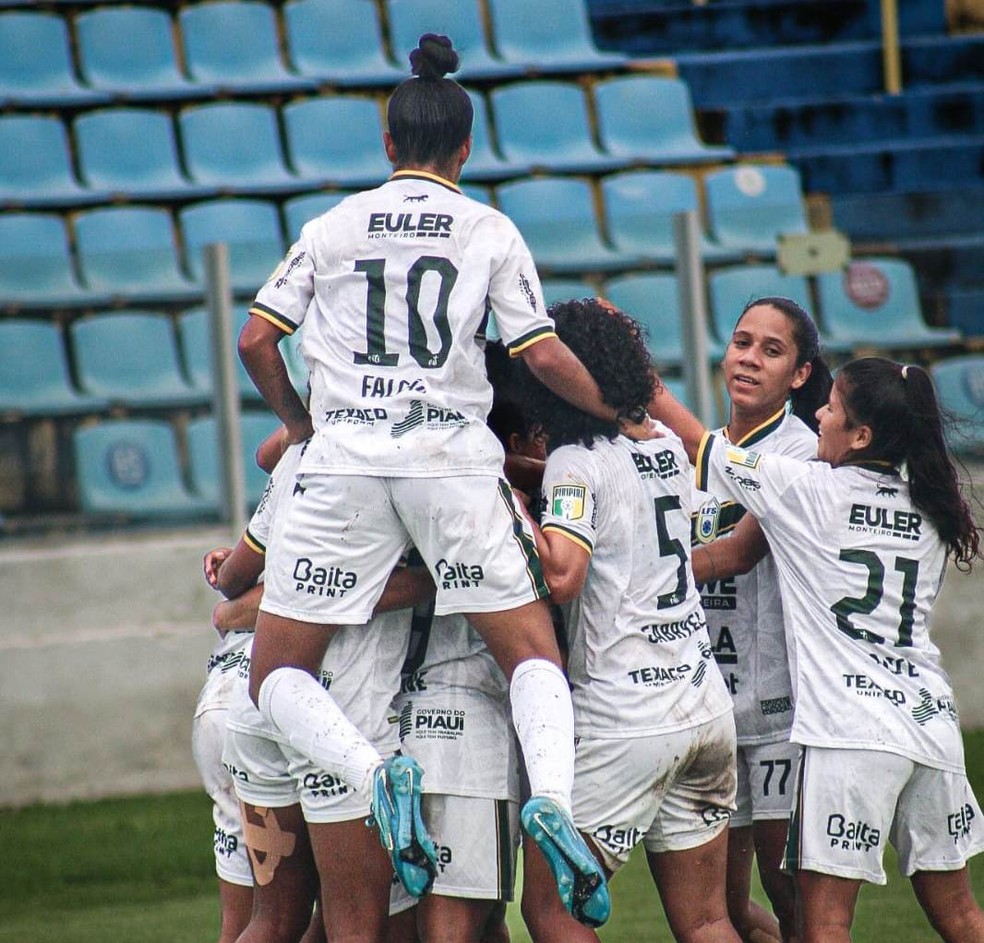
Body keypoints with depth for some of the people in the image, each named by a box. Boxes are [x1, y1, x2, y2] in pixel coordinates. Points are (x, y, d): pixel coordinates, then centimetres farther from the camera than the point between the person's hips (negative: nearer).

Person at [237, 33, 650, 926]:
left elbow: (256, 340, 9)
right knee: (534, 652, 7)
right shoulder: (490, 232, 9)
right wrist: (615, 411, 19)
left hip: (344, 459, 0)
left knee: (277, 675, 7)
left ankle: (374, 776, -23)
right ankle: (554, 795, -24)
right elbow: (543, 356, 3)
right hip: (454, 457, 0)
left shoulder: (334, 225, 12)